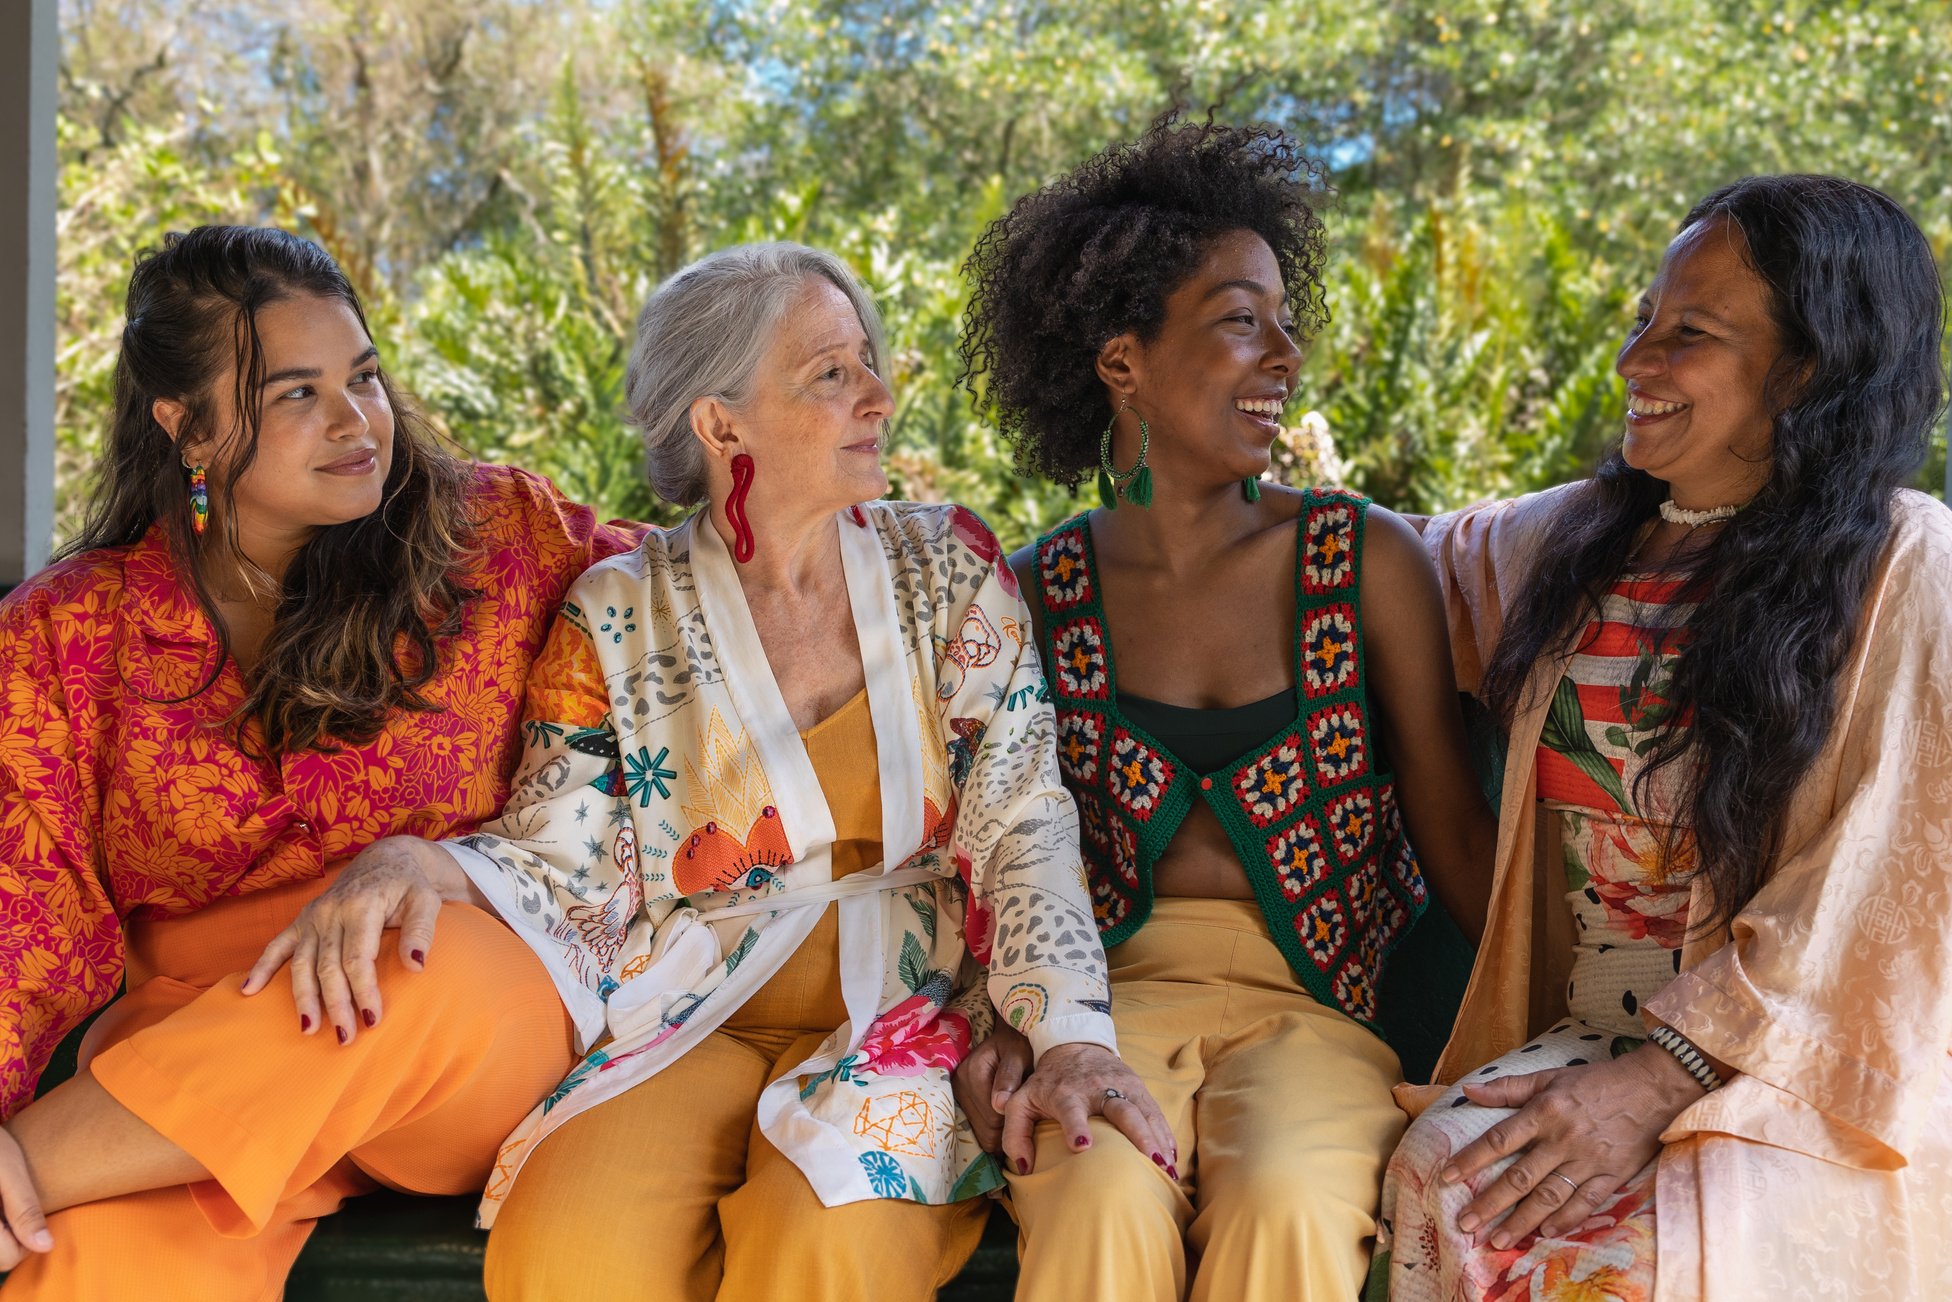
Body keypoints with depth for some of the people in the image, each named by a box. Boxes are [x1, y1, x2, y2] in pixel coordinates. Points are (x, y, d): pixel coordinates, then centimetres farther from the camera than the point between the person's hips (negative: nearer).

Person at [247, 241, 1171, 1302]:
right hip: (689, 1023, 0)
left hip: (903, 1013, 0)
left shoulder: (948, 569, 6)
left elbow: (1021, 826, 1)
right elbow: (557, 868, 2)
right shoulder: (618, 618, 4)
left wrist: (1070, 1033, -14)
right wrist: (415, 868, -21)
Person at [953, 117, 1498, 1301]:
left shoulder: (1370, 561, 0)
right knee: (1100, 1199, -31)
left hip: (1317, 1002, 0)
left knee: (1287, 1201, -31)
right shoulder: (1036, 596, 3)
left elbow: (1456, 830, 1)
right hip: (1119, 989, 1)